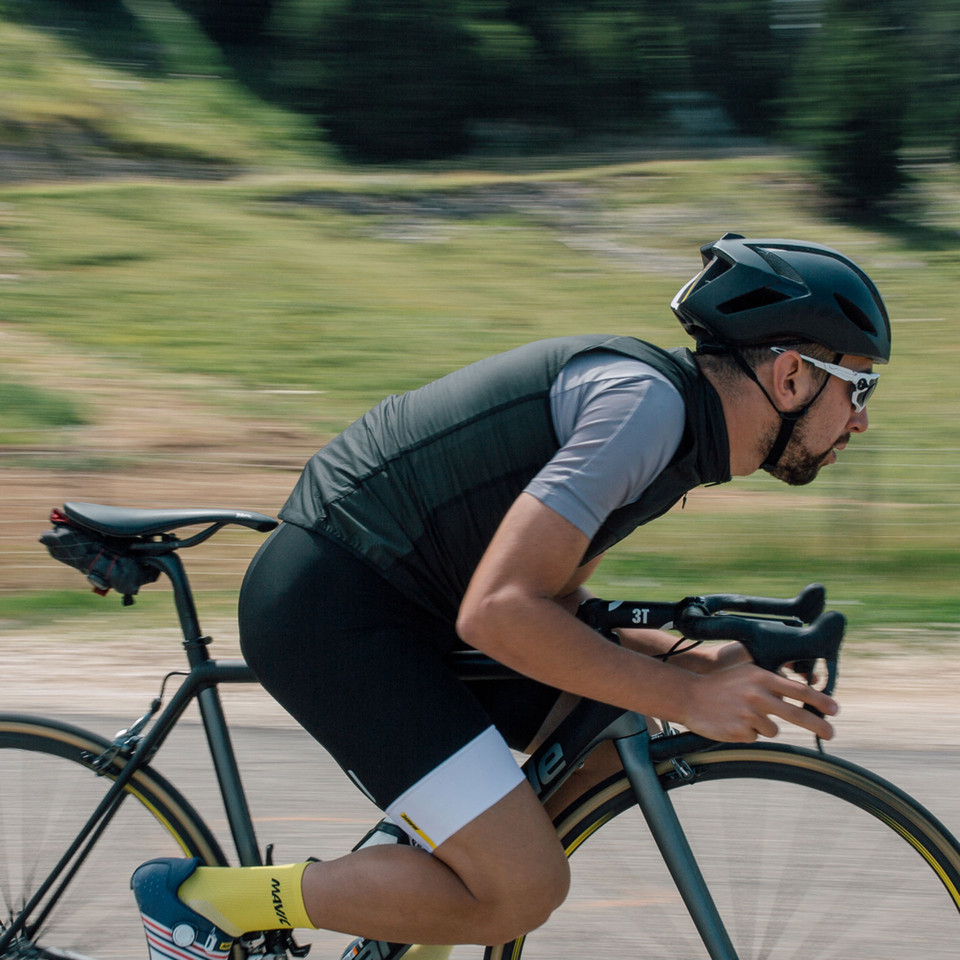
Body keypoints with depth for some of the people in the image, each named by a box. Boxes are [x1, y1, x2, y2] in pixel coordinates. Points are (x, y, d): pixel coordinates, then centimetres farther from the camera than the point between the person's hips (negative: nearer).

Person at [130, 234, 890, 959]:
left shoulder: (675, 429, 13)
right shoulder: (646, 400, -19)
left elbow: (554, 607, 18)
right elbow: (500, 612, -26)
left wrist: (694, 663, 2)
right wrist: (685, 698, -19)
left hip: (396, 601, 11)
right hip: (334, 613, -11)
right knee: (522, 889, -13)